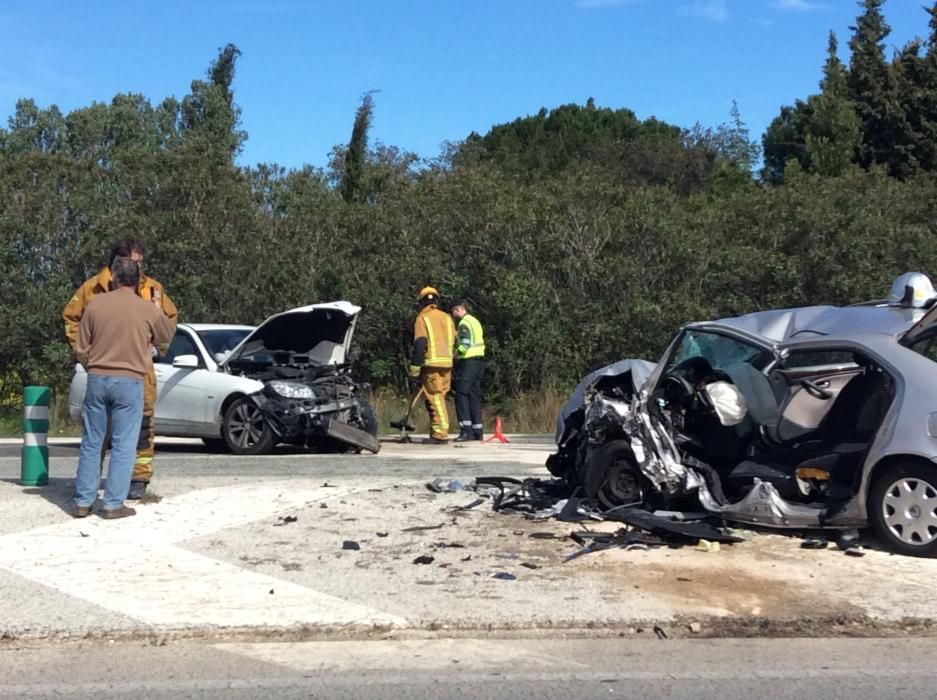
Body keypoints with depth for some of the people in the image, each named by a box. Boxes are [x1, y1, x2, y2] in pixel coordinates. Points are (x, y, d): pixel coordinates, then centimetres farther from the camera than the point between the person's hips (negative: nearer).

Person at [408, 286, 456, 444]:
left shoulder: (422, 318, -2)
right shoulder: (447, 317, 17)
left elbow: (419, 345, -10)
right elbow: (454, 343, 17)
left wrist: (414, 369, -8)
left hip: (431, 364, -6)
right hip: (447, 364, 6)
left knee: (435, 399, -5)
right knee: (438, 398, 14)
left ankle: (441, 434, -9)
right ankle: (436, 432, 17)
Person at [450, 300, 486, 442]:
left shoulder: (464, 323, -10)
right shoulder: (475, 321, 20)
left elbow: (465, 345, -20)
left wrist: (454, 354, -8)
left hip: (468, 362, -9)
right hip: (479, 360, 9)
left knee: (462, 394, -8)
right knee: (475, 396, 10)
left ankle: (466, 429, -14)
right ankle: (477, 430, 11)